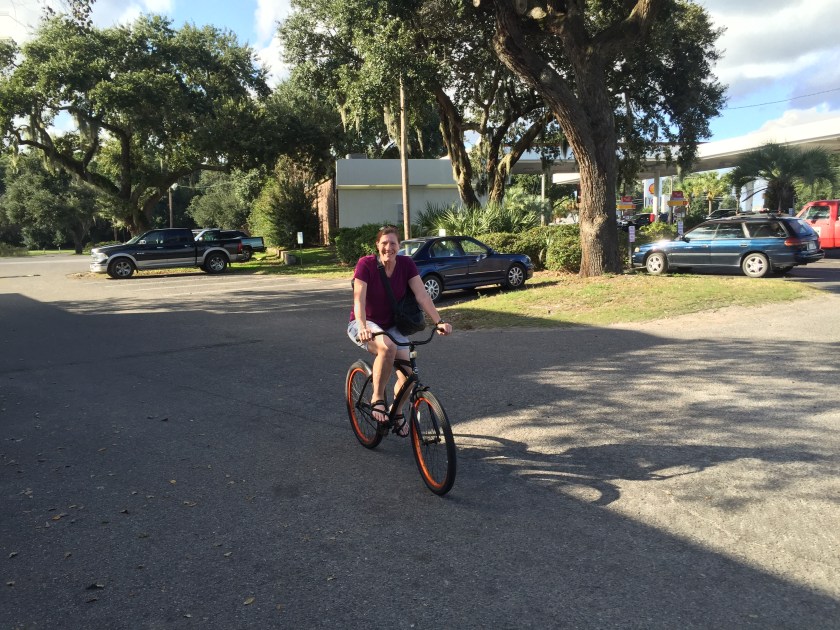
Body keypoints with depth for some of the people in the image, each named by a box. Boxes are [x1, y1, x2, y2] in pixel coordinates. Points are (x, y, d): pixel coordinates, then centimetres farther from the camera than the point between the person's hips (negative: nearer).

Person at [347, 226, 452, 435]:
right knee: (387, 347, -37)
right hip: (365, 324, -4)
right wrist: (362, 327, -43)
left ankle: (396, 411, 20)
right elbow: (359, 299, -27)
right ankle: (377, 399, -17)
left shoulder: (406, 264, -9)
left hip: (391, 325, 4)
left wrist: (439, 322, -29)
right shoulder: (366, 264, -18)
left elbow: (422, 295, -17)